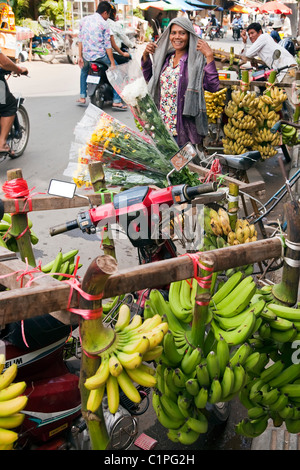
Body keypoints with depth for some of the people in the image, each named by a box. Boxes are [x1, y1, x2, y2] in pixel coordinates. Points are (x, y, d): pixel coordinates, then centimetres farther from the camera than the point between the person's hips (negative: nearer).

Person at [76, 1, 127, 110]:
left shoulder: (84, 20, 10)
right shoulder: (104, 24, -6)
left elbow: (80, 39, 10)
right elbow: (107, 45, -9)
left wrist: (80, 56, 14)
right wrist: (112, 63, -8)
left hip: (86, 55, 5)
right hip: (100, 55, -5)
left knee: (84, 72, 33)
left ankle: (82, 98, 31)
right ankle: (116, 101, -2)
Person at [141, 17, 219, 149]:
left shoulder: (197, 59, -9)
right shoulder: (165, 57, 9)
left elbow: (213, 86, -21)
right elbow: (149, 77, 24)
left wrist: (209, 56, -24)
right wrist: (146, 55, 11)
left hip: (185, 127, -6)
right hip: (162, 124, 6)